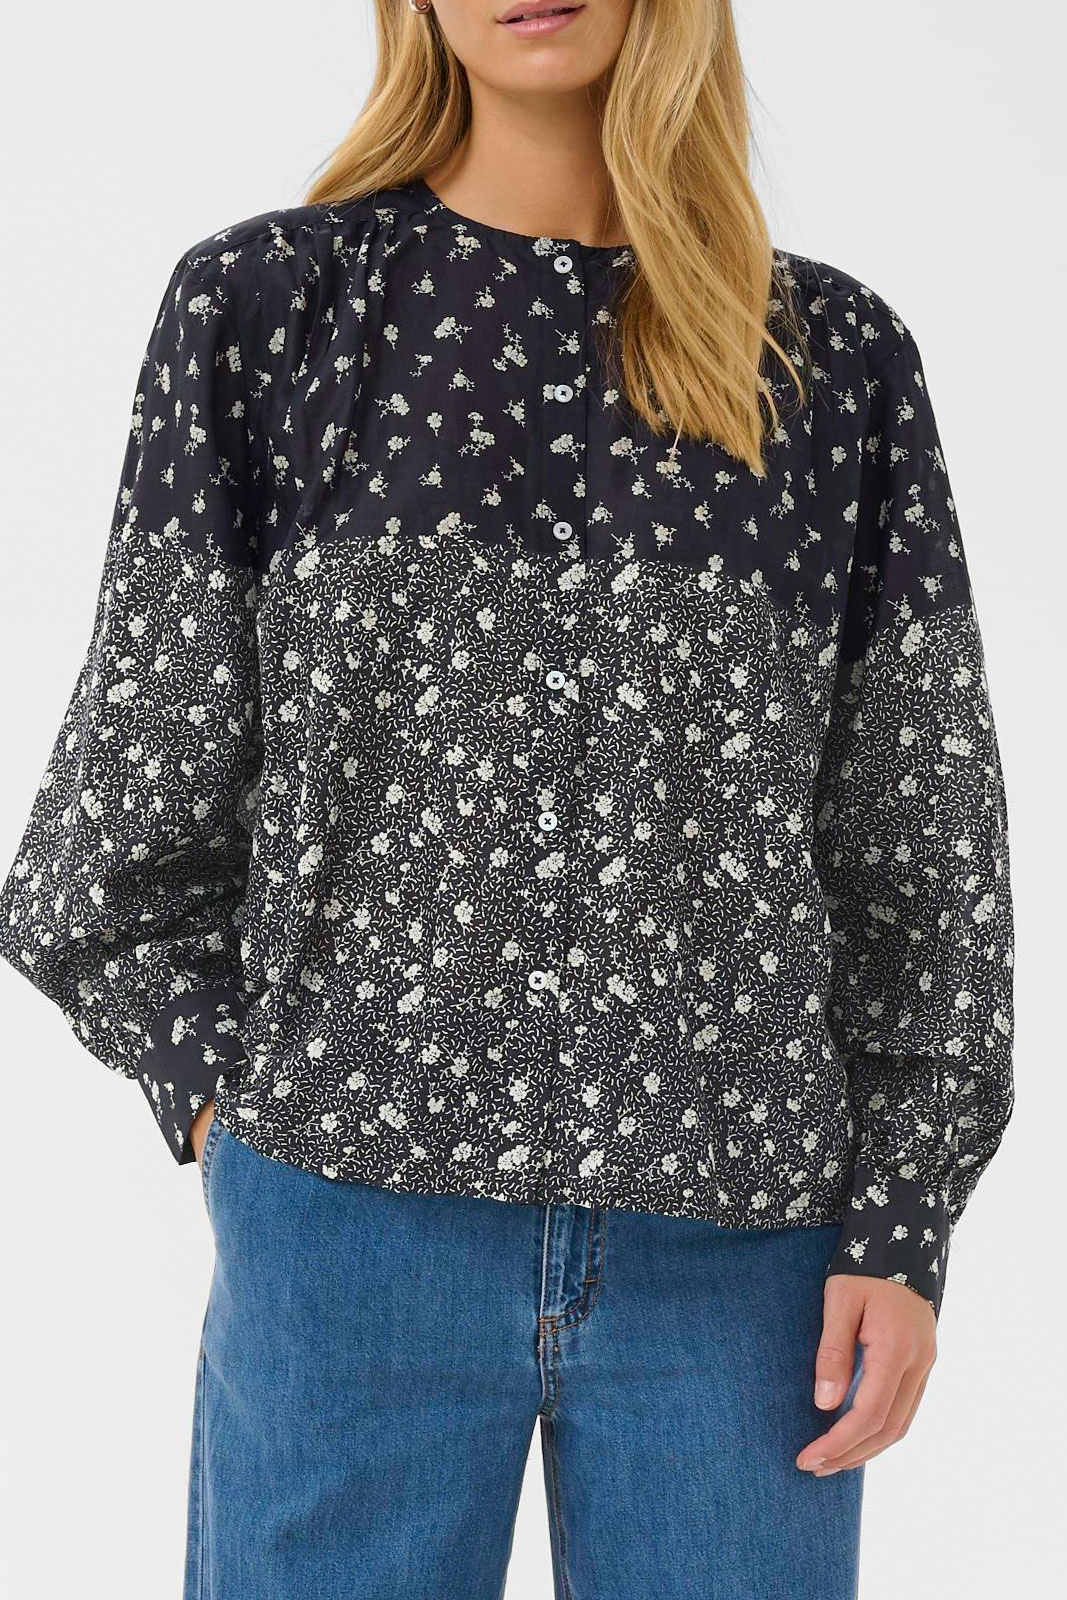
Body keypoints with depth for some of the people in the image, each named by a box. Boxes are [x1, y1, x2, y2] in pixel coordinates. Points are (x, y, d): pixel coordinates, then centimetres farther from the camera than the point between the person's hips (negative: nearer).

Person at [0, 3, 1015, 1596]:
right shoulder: (268, 307, 5)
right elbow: (145, 767, 8)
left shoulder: (835, 356, 7)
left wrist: (903, 1224, 2)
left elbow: (918, 830, 7)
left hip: (738, 1242, 1)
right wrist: (217, 1082, 1)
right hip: (352, 1224, -1)